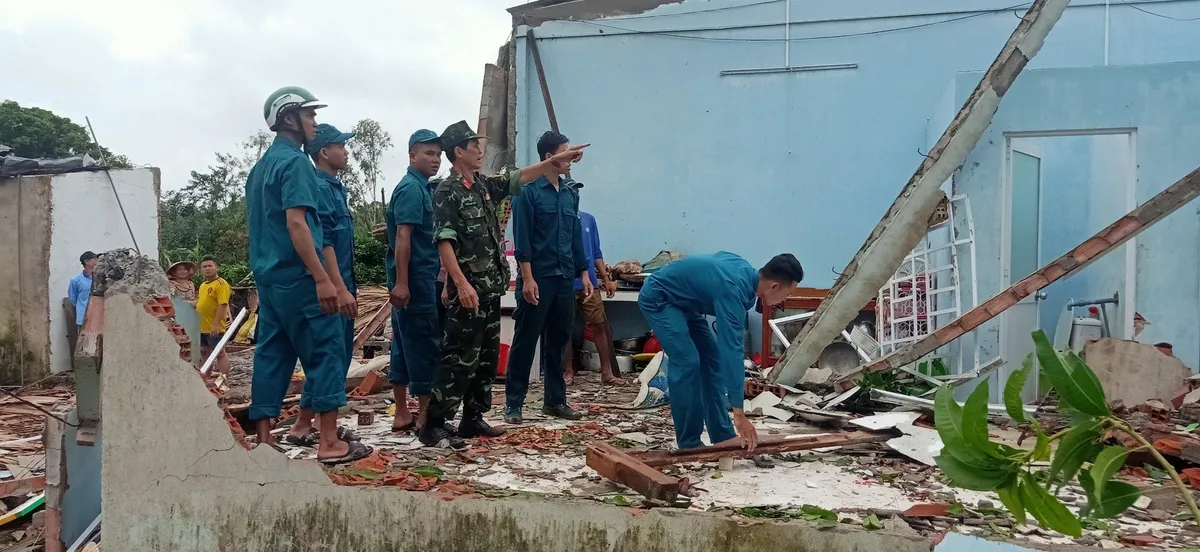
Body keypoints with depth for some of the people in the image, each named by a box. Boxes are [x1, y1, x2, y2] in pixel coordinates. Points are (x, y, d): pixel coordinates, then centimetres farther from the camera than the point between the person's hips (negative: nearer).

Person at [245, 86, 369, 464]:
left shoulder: (262, 165, 18)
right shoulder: (295, 162, -11)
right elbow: (296, 223, -20)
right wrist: (323, 279, -22)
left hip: (268, 274, 9)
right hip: (296, 276, -9)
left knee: (272, 354, 9)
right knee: (326, 351, -4)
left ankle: (264, 440, 11)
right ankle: (329, 442, -3)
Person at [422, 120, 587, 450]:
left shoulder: (484, 185, 14)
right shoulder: (447, 192, -10)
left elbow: (519, 178, 22)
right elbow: (444, 242, -17)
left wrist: (555, 161, 15)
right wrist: (462, 284, -25)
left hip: (491, 288, 9)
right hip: (468, 290, -9)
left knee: (487, 357, 12)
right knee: (461, 358, -10)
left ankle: (472, 419, 21)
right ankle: (433, 426, -5)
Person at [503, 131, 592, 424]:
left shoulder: (571, 192, 12)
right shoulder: (528, 190, -7)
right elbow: (521, 238, -11)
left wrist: (583, 273, 13)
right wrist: (527, 278, -17)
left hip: (565, 278, 6)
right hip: (538, 277, -6)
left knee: (558, 340, 12)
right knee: (525, 341, -1)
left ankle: (555, 400, 21)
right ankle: (513, 403, 6)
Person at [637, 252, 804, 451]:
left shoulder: (746, 271, -6)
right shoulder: (733, 290, -33)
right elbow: (732, 351, -36)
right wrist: (739, 414, -37)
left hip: (681, 301, 10)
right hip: (657, 298, -10)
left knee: (712, 358, 3)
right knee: (687, 362, -19)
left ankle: (723, 436, 5)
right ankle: (689, 444, -10)